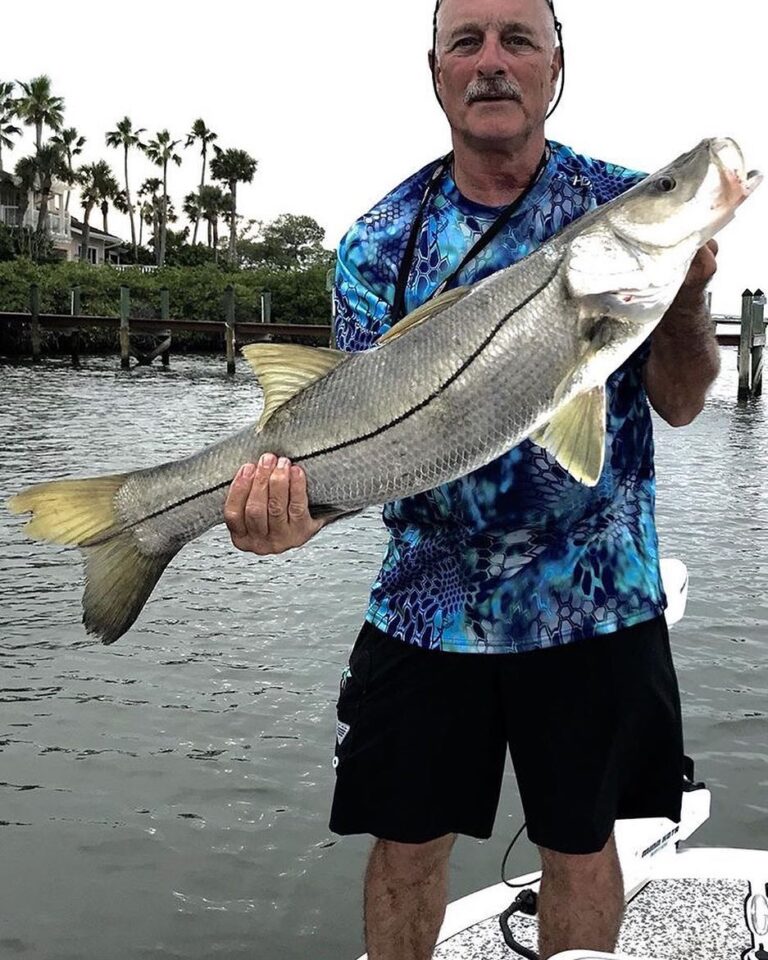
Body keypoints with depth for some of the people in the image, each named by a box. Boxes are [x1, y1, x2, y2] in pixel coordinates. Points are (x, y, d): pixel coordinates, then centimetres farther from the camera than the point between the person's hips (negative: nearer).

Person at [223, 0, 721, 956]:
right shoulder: (380, 240, -2)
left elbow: (679, 403, -3)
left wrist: (685, 295, -23)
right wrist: (299, 506, -27)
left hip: (594, 601, 0)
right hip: (426, 605, 1)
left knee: (580, 841, 14)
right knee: (407, 841, 11)